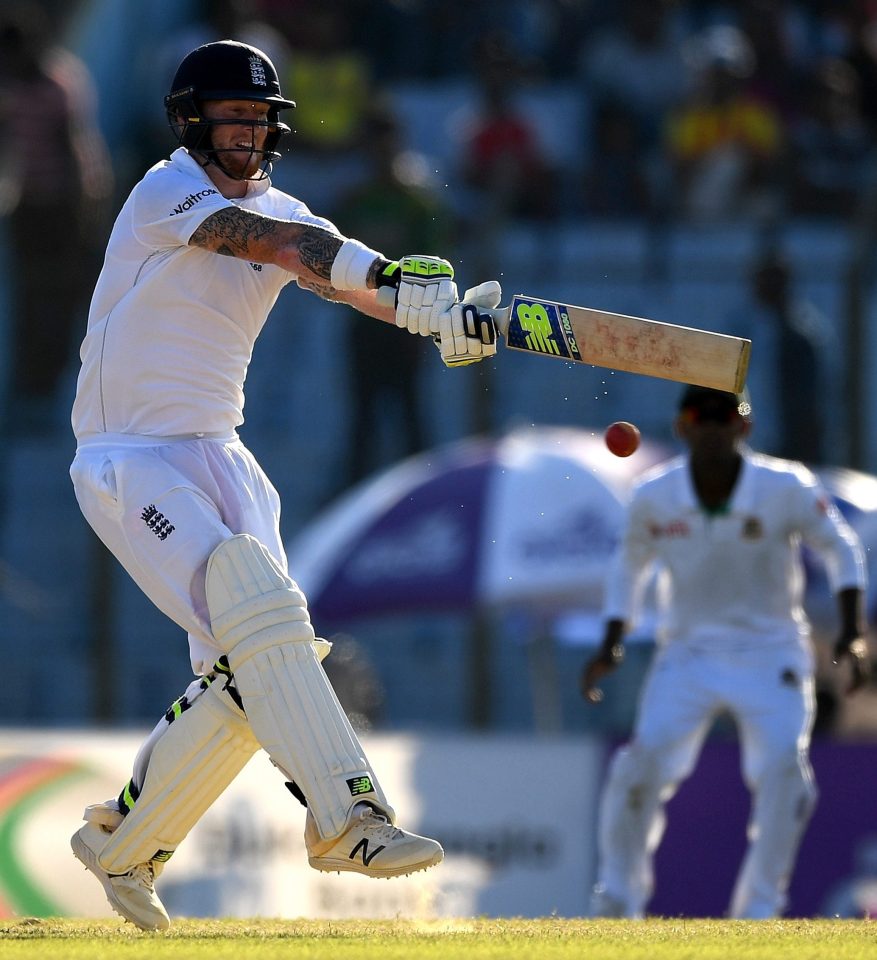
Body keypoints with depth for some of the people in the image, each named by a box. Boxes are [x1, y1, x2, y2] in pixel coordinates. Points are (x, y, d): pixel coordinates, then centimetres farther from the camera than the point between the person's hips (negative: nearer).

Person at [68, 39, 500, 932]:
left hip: (216, 454, 7)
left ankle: (120, 841, 15)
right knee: (262, 612, -24)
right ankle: (347, 815, -30)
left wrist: (439, 313, -33)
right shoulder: (167, 193, -12)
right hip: (128, 461, -7)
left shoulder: (279, 209, 9)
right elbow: (282, 246, -30)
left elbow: (335, 273, -10)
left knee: (245, 671, -2)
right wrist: (396, 279, -46)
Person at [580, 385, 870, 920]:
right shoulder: (654, 497, -8)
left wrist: (853, 633, -12)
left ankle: (758, 910, -3)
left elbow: (841, 548, -1)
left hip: (770, 657, -1)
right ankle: (618, 898, 3)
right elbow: (631, 566, 10)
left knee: (783, 768, -19)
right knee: (644, 761, -17)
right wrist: (611, 645, 1)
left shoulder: (786, 488, -14)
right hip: (688, 654, 1)